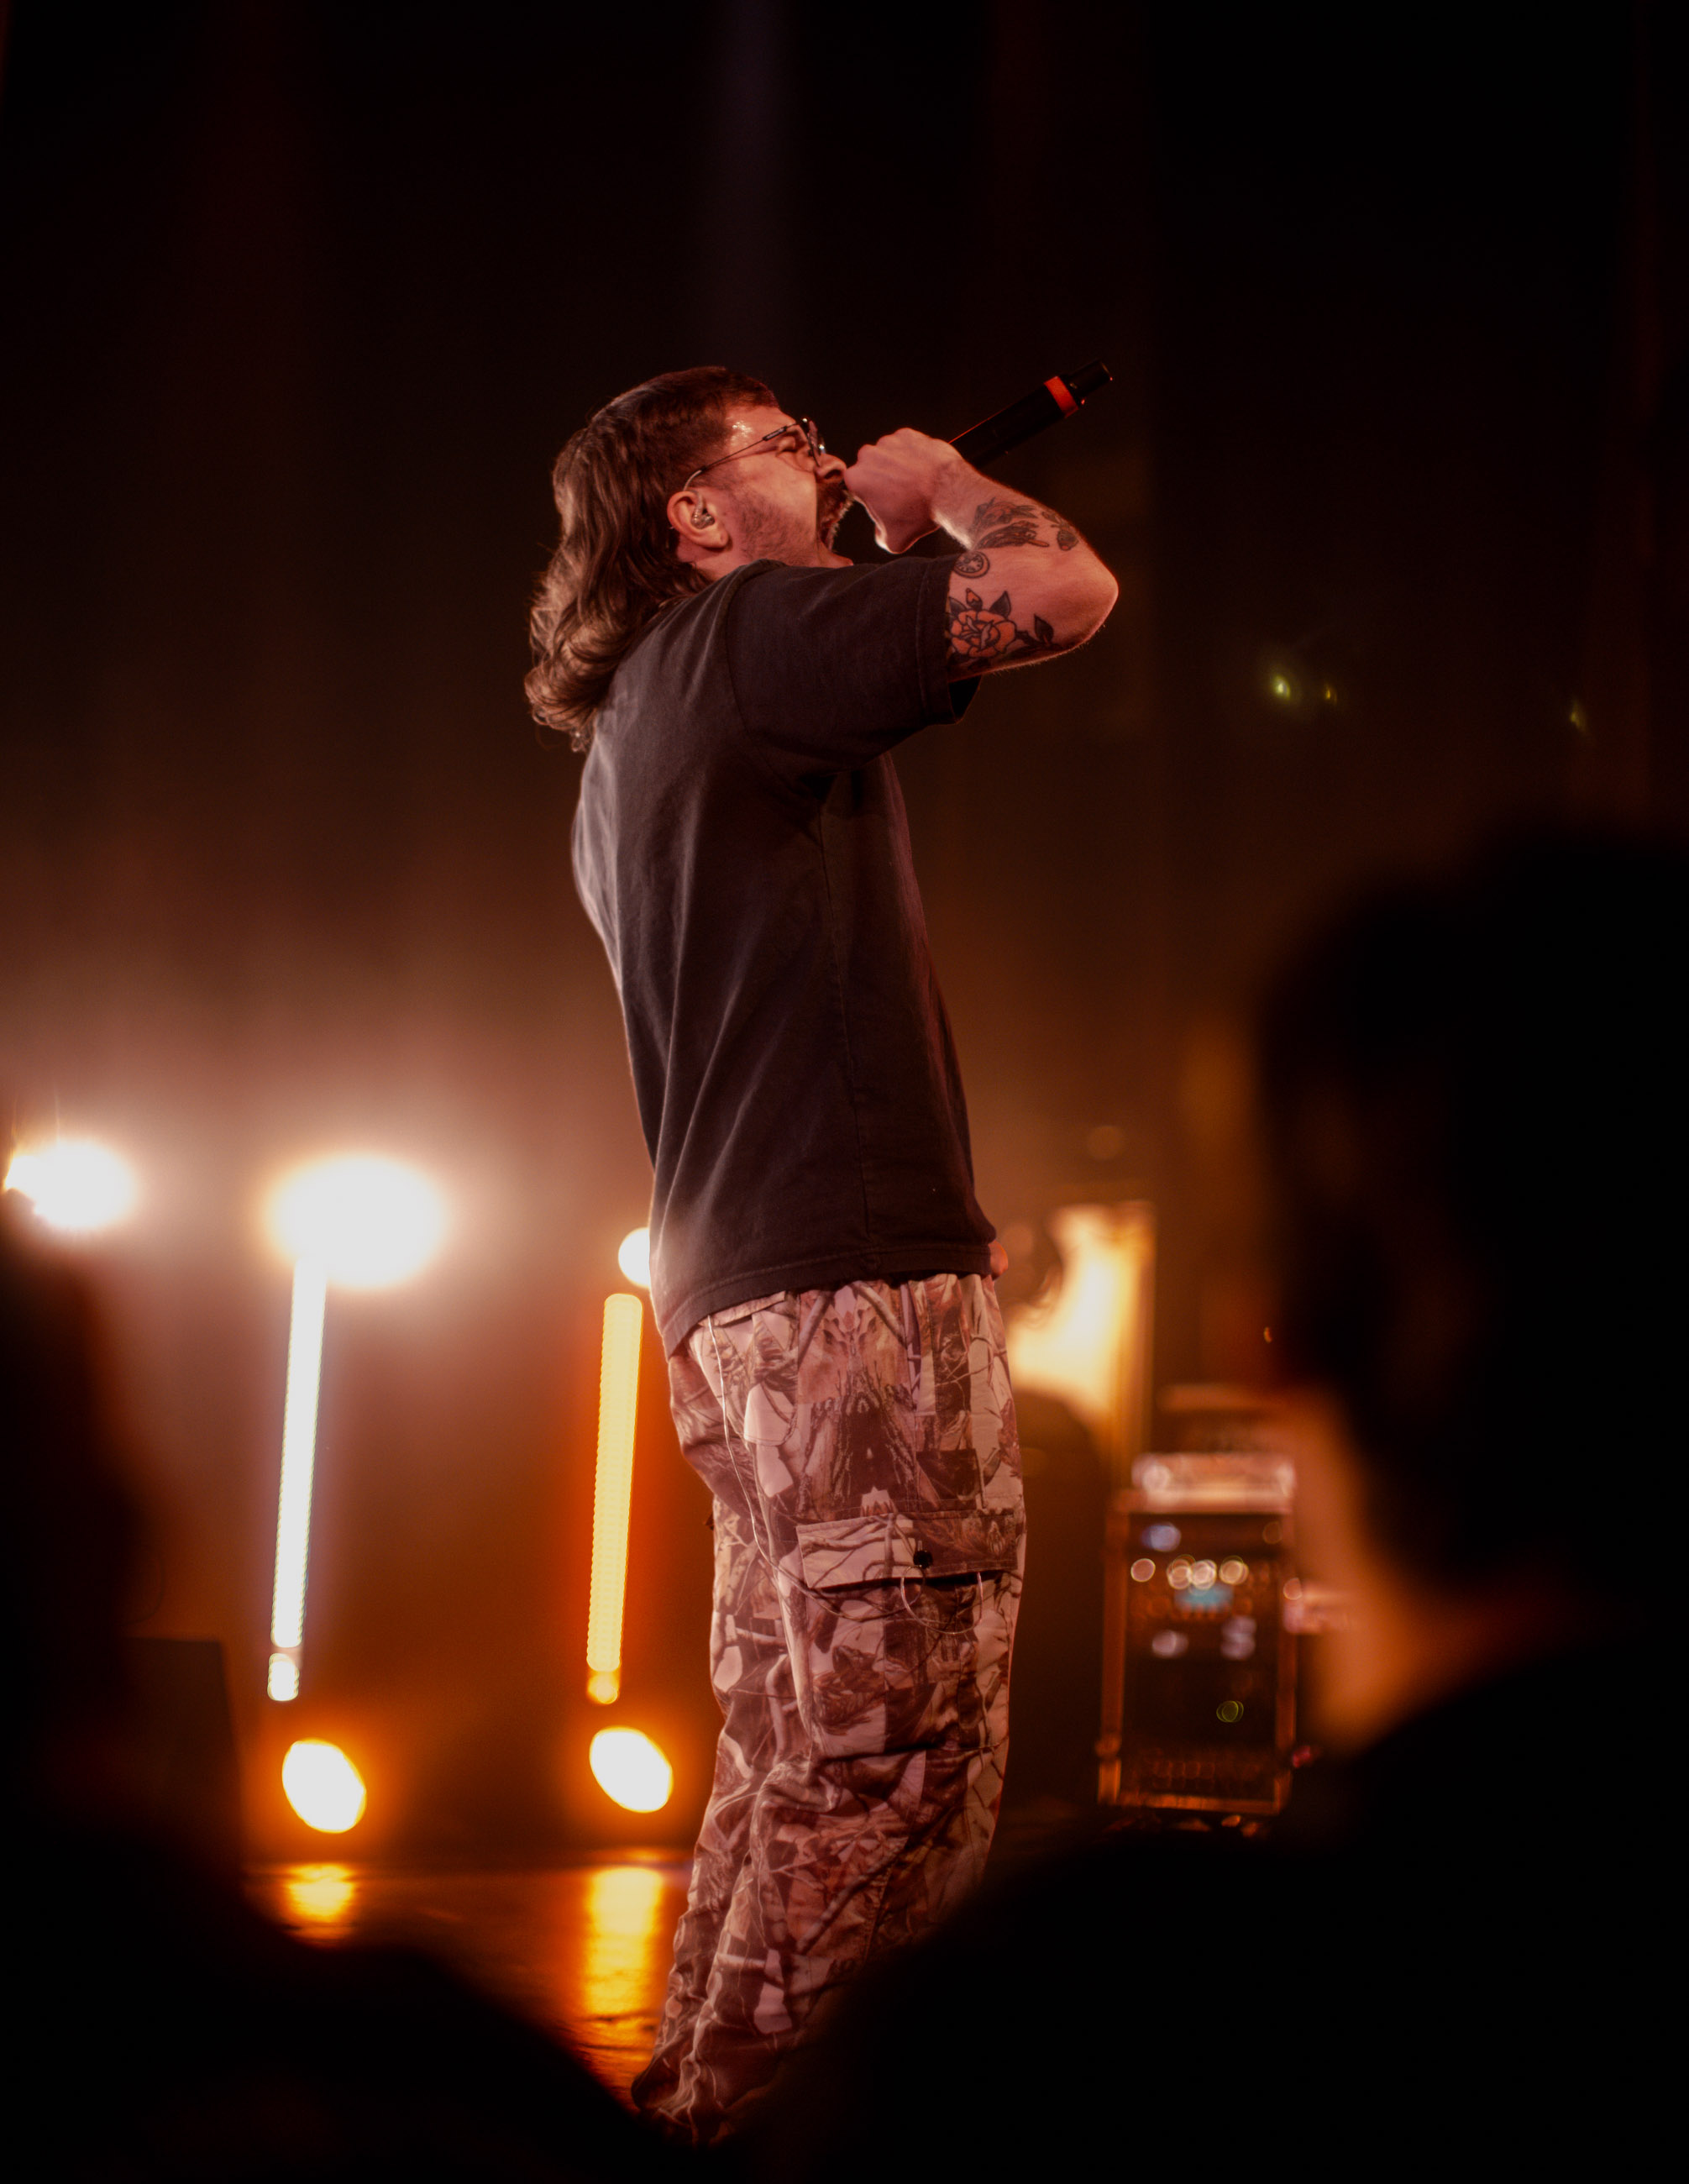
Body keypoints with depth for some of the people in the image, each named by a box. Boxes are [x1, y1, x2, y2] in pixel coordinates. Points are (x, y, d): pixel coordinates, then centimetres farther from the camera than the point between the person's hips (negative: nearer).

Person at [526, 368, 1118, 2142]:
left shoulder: (627, 743, 23)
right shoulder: (755, 634, -7)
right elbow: (1070, 593, -11)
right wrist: (943, 488, 4)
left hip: (733, 1297, 10)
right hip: (858, 1275, -10)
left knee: (788, 1763, 13)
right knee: (899, 1783, -10)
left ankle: (683, 2107, 16)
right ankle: (735, 2128, -9)